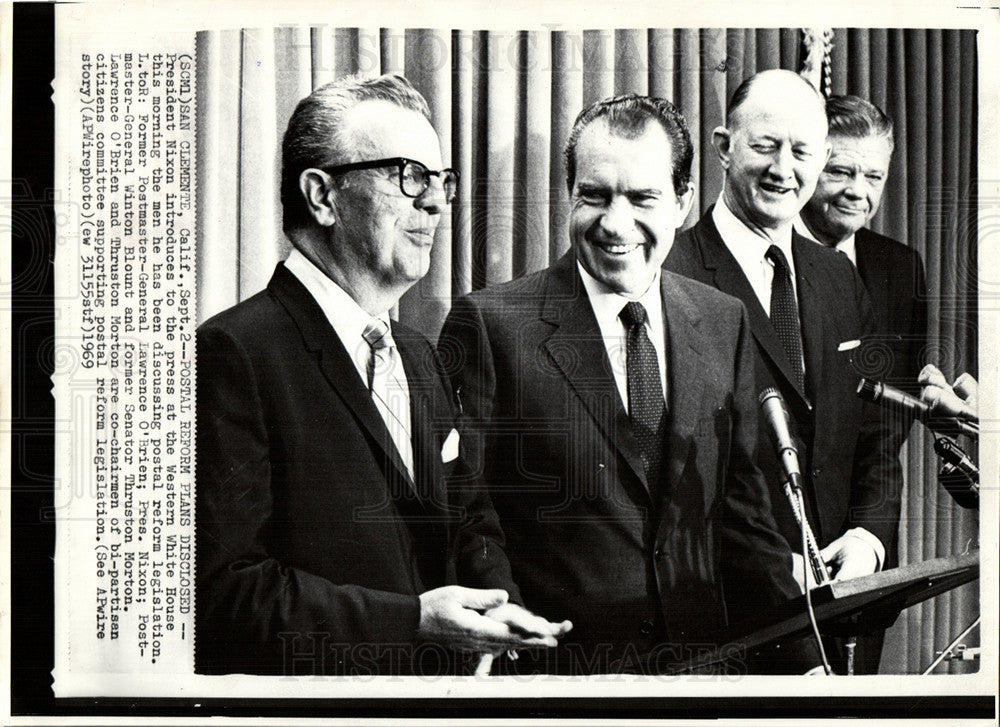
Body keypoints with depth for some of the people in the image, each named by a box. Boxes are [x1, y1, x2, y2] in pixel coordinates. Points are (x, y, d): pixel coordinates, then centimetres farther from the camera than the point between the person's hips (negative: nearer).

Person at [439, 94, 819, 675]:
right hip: (554, 668, -4)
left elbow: (743, 517, 9)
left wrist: (804, 664, 5)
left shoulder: (724, 323, 6)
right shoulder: (490, 324, -10)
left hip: (706, 665, 4)